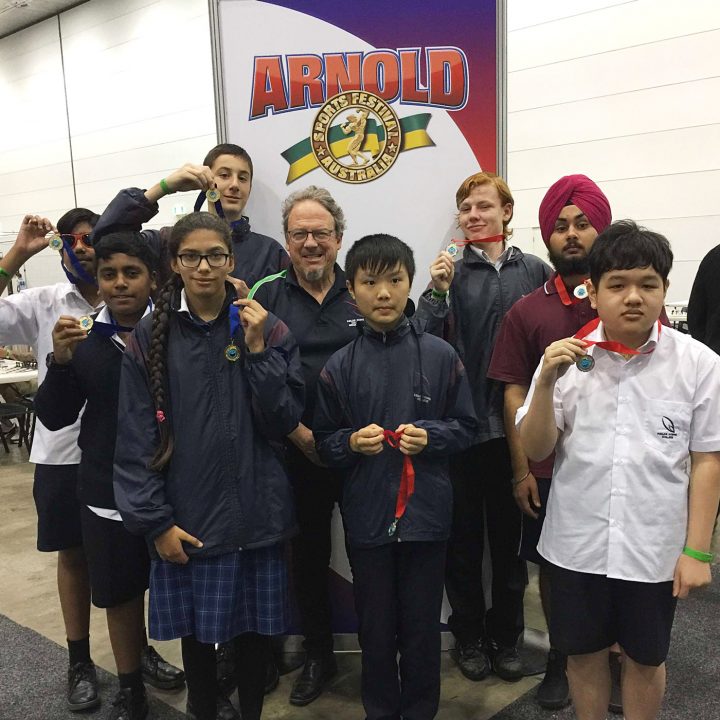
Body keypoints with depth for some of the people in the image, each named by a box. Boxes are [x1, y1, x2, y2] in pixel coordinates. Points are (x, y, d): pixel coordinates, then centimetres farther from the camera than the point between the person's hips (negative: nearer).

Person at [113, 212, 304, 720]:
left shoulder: (268, 331, 0)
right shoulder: (150, 338, -1)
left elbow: (284, 423, -6)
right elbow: (135, 440, -2)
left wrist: (258, 350, -15)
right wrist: (154, 521, -8)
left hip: (256, 514, 0)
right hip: (186, 519, 0)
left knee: (254, 629, 13)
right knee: (196, 631, 13)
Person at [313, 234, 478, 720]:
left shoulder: (440, 356, -4)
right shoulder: (340, 366, -2)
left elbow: (466, 427, 3)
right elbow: (324, 443, 4)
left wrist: (430, 436, -15)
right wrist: (352, 442, -16)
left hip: (426, 512, -1)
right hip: (366, 515, 1)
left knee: (422, 626, 13)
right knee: (375, 626, 15)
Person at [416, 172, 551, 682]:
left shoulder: (535, 271, 3)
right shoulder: (450, 272, 0)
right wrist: (437, 294, -19)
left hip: (516, 426, 1)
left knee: (510, 532, 14)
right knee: (465, 534, 11)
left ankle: (506, 635, 32)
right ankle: (469, 635, 30)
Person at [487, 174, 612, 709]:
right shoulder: (527, 311, 2)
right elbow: (515, 394, 2)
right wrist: (521, 471, -1)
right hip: (550, 471, 1)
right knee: (554, 567, 13)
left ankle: (616, 657, 33)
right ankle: (560, 656, 35)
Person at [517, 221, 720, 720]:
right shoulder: (567, 358, -6)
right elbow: (536, 450, -4)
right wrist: (546, 383, -20)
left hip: (655, 547, -1)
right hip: (577, 543, 1)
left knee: (646, 658, 18)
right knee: (583, 652, 18)